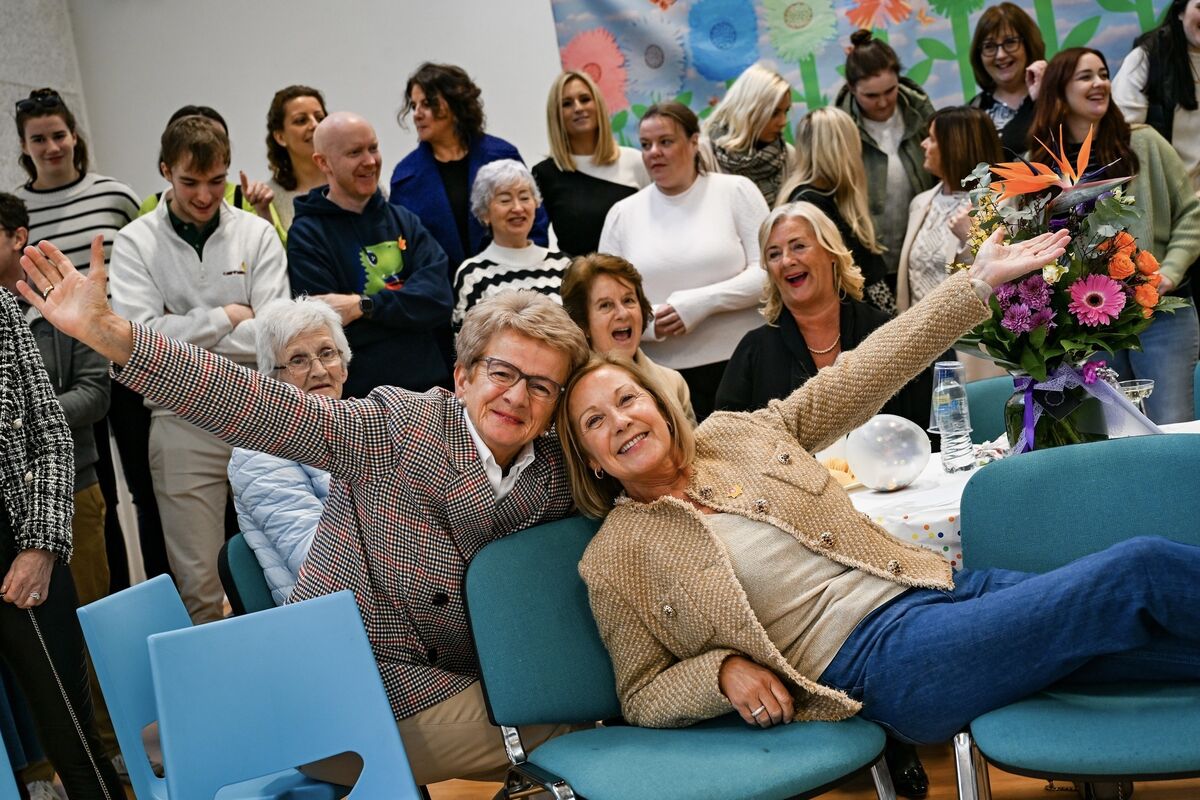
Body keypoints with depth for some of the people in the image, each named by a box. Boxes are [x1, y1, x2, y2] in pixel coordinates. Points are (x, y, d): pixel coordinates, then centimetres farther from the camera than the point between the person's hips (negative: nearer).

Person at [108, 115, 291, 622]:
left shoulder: (256, 233, 3)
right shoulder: (136, 242, 2)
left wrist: (182, 334, -10)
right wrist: (226, 317, -7)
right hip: (183, 422, -1)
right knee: (198, 582, 3)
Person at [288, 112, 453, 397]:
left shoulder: (404, 221, 8)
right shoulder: (307, 235, -5)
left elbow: (439, 299, -7)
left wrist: (364, 305, -19)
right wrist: (409, 310, -10)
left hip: (431, 388, 4)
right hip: (357, 397, -4)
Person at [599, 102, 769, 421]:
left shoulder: (736, 191, 3)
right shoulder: (623, 213, 9)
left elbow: (767, 273, -4)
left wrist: (700, 303, -15)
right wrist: (647, 322, -12)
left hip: (740, 364, -1)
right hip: (662, 374, 1)